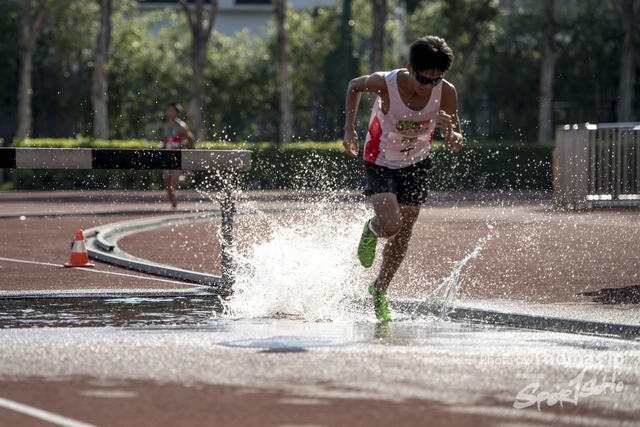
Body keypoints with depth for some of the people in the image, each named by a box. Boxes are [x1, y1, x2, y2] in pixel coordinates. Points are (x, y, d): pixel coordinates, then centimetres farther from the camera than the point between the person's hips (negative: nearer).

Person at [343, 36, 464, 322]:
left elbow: (456, 145, -14)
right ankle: (371, 231, 15)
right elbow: (354, 86, -5)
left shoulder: (446, 93, -23)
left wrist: (449, 132, -38)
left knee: (401, 239, 10)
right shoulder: (385, 83, -29)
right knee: (391, 225, -24)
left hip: (416, 166, 3)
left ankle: (380, 290, 36)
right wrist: (349, 129, -8)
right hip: (381, 162, -3)